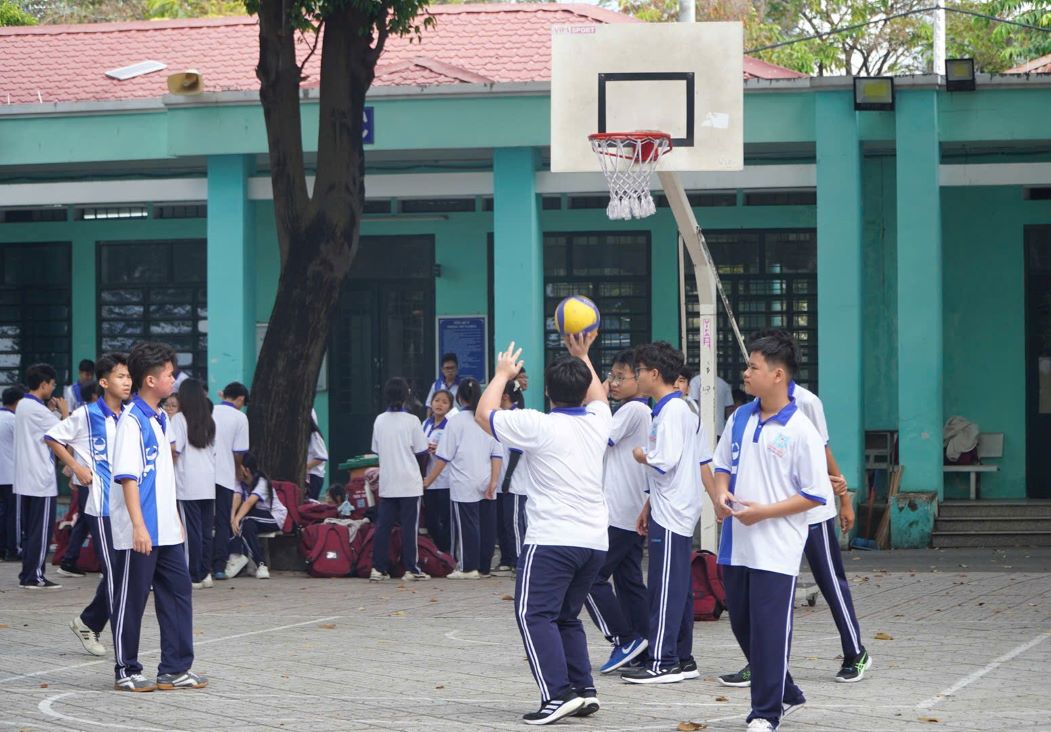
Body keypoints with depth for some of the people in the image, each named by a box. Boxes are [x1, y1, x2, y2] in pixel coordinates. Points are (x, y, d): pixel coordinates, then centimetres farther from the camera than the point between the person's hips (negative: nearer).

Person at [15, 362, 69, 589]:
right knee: (41, 530, -3)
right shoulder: (38, 410, -17)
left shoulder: (23, 406, 11)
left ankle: (27, 574, 15)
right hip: (41, 478, -9)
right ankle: (34, 576, -3)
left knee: (30, 530, 13)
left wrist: (52, 411, 12)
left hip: (25, 480, 9)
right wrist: (64, 412, 0)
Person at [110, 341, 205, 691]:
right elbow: (127, 476, -19)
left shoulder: (159, 419, 13)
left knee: (178, 592, 9)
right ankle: (126, 672, 10)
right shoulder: (132, 421, -14)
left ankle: (175, 669, 15)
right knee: (131, 600, 1)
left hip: (166, 531, 9)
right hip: (139, 534, -9)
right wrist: (138, 526, -25)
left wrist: (176, 518, 22)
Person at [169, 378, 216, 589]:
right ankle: (206, 573, 13)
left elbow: (175, 450, -12)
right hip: (208, 484, 5)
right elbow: (214, 450, 13)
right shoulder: (209, 421, 10)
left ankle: (194, 577, -1)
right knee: (206, 530, 10)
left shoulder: (179, 419, -6)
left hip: (187, 485, -5)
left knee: (191, 531, -2)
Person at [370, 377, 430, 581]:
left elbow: (376, 449, 10)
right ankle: (411, 568, 1)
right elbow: (422, 450, -6)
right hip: (409, 482, -4)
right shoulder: (411, 420, -9)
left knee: (383, 525, 5)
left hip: (386, 482, 4)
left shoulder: (379, 421, 2)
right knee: (409, 526, 1)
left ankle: (378, 568, 3)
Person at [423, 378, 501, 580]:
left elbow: (444, 457, -6)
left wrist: (428, 480, 2)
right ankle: (484, 567, 12)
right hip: (486, 483, 5)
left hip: (464, 485, -5)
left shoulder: (456, 421, -6)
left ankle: (468, 567, 0)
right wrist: (493, 482, 0)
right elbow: (497, 455, 1)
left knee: (466, 526, -1)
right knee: (486, 525, 8)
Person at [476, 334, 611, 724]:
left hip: (552, 539, -7)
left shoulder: (539, 426, -9)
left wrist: (502, 375, 17)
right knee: (567, 616, 19)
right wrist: (582, 355, 42)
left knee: (535, 614, -8)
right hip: (595, 541, 7)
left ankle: (558, 693, -21)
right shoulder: (598, 422, 8)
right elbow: (598, 395, 34)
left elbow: (484, 414, 3)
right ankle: (584, 689, 12)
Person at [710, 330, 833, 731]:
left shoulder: (800, 431, -11)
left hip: (775, 549, -7)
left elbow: (815, 494, -11)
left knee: (769, 630, -4)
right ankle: (786, 694, 30)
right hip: (736, 545, 7)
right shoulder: (739, 419, 8)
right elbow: (723, 465, 21)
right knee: (742, 624, 13)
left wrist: (764, 512, -17)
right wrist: (721, 493, -1)